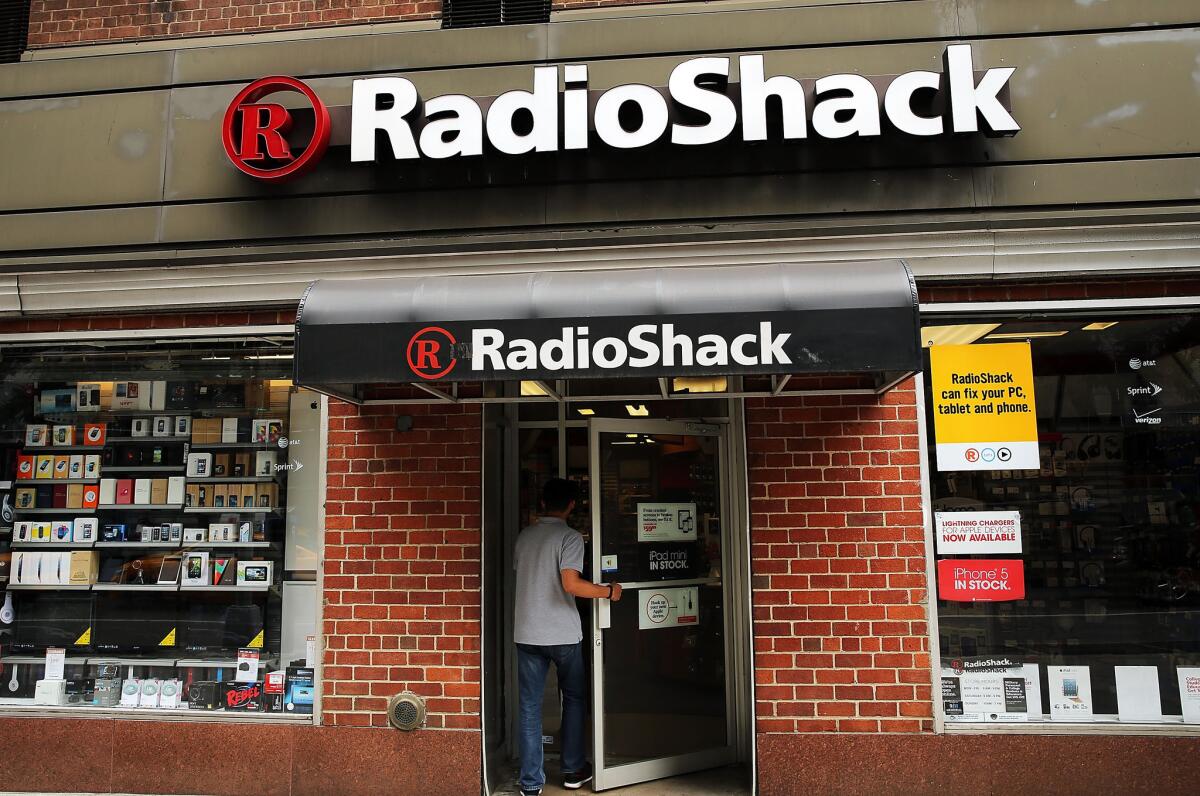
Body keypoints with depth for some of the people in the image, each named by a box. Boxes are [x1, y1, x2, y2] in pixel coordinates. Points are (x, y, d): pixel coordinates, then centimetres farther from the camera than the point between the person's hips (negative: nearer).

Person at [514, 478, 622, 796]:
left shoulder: (524, 536, 8)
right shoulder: (570, 537, -11)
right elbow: (571, 584, -23)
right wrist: (608, 591, -10)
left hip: (527, 634, 4)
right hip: (563, 635, -4)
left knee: (530, 706, 7)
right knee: (574, 699, 16)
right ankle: (573, 770, 25)